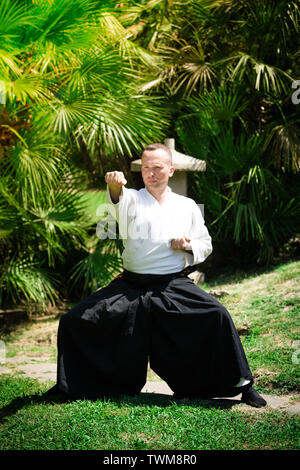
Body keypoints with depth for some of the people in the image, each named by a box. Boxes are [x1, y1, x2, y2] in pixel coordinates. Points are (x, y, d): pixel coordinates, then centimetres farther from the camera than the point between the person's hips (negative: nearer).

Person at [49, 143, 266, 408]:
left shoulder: (187, 206, 12)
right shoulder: (132, 199, 7)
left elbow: (206, 246, 20)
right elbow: (118, 200, -19)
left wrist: (189, 245, -4)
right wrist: (115, 185, -43)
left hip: (174, 285, -1)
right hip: (131, 285, 1)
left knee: (218, 316, -25)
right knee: (75, 321, -8)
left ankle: (241, 384, -8)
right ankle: (74, 384, 16)